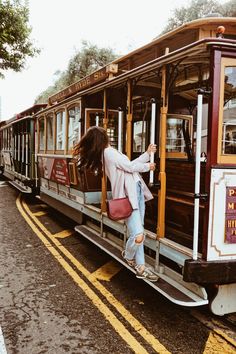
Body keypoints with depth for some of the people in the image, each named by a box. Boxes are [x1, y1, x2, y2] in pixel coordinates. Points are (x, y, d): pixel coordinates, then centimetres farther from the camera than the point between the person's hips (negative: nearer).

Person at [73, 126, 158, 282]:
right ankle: (128, 256, 16)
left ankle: (140, 267, 18)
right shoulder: (109, 152, -13)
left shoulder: (109, 152, 18)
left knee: (138, 233, 11)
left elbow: (130, 165, 18)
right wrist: (147, 166, 7)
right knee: (138, 236, -15)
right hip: (128, 197, -11)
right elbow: (130, 167, -11)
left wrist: (148, 153, 16)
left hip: (137, 192, 11)